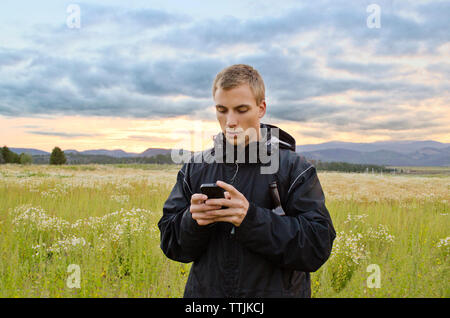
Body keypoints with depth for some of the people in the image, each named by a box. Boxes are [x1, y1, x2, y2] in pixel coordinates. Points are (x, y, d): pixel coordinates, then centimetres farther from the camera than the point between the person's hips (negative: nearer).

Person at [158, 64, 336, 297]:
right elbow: (170, 243, 0)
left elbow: (318, 246, -17)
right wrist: (193, 220, -22)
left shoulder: (294, 168, -9)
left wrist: (251, 218, -27)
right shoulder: (194, 168, 0)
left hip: (276, 290, -2)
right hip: (205, 290, 3)